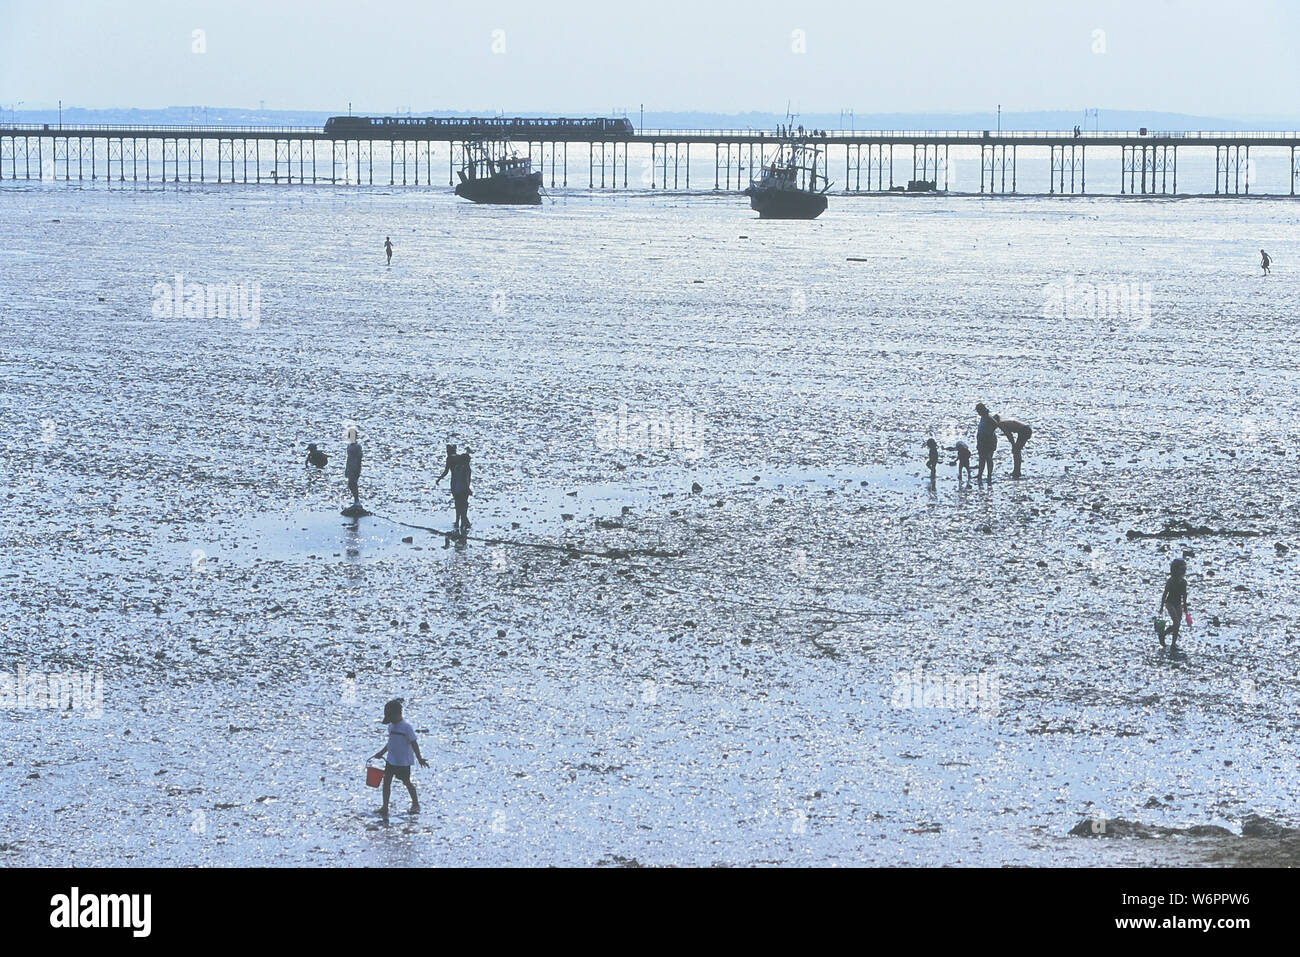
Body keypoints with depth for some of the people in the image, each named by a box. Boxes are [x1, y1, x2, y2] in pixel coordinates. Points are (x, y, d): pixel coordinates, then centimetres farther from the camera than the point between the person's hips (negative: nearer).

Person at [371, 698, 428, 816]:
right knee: (386, 781, 0)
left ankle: (415, 804, 24)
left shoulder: (406, 726, -15)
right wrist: (381, 753, 25)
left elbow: (414, 743, -14)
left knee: (406, 782, 5)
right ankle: (385, 807, 3)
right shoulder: (391, 726, 7)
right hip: (391, 760, 7)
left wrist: (419, 759, -17)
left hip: (403, 761, -7)